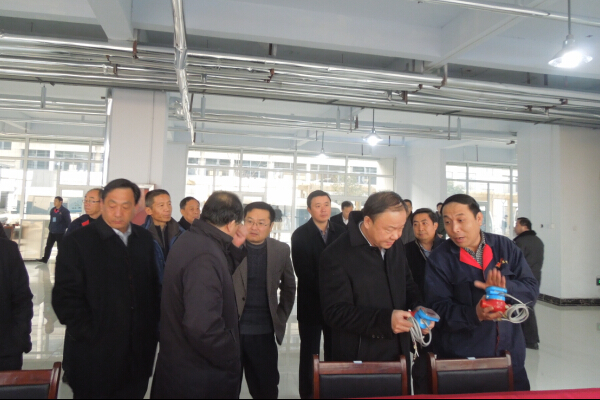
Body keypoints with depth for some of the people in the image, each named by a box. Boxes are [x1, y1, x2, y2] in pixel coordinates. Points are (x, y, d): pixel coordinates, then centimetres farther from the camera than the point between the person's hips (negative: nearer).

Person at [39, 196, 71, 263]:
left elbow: (68, 222, -8)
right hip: (52, 232, 6)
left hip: (60, 233, -6)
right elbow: (51, 220, 17)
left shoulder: (65, 211, -12)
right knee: (48, 246, 11)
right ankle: (45, 259, 21)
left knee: (60, 247, 5)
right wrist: (50, 227, 13)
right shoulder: (52, 210, 8)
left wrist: (68, 231, -7)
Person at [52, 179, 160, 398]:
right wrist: (90, 336, -14)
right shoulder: (77, 242, -9)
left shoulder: (144, 238, 4)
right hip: (96, 355, -4)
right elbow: (66, 298, -12)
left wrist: (152, 327, 2)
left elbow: (152, 286, 8)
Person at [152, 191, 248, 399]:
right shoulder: (205, 256, -28)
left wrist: (235, 249, 1)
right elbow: (203, 326, -34)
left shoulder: (192, 239, 3)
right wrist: (230, 359, -19)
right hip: (200, 373, -9)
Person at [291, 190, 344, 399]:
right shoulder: (300, 235, -5)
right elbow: (303, 272, -12)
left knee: (335, 354, 10)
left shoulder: (342, 233, 4)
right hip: (311, 303, -2)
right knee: (309, 354, 9)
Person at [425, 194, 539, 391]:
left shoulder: (506, 247, 0)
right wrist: (474, 314, -29)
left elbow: (531, 290, -2)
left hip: (509, 352, 3)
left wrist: (505, 288, -22)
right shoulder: (439, 259, -9)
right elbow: (439, 307, -12)